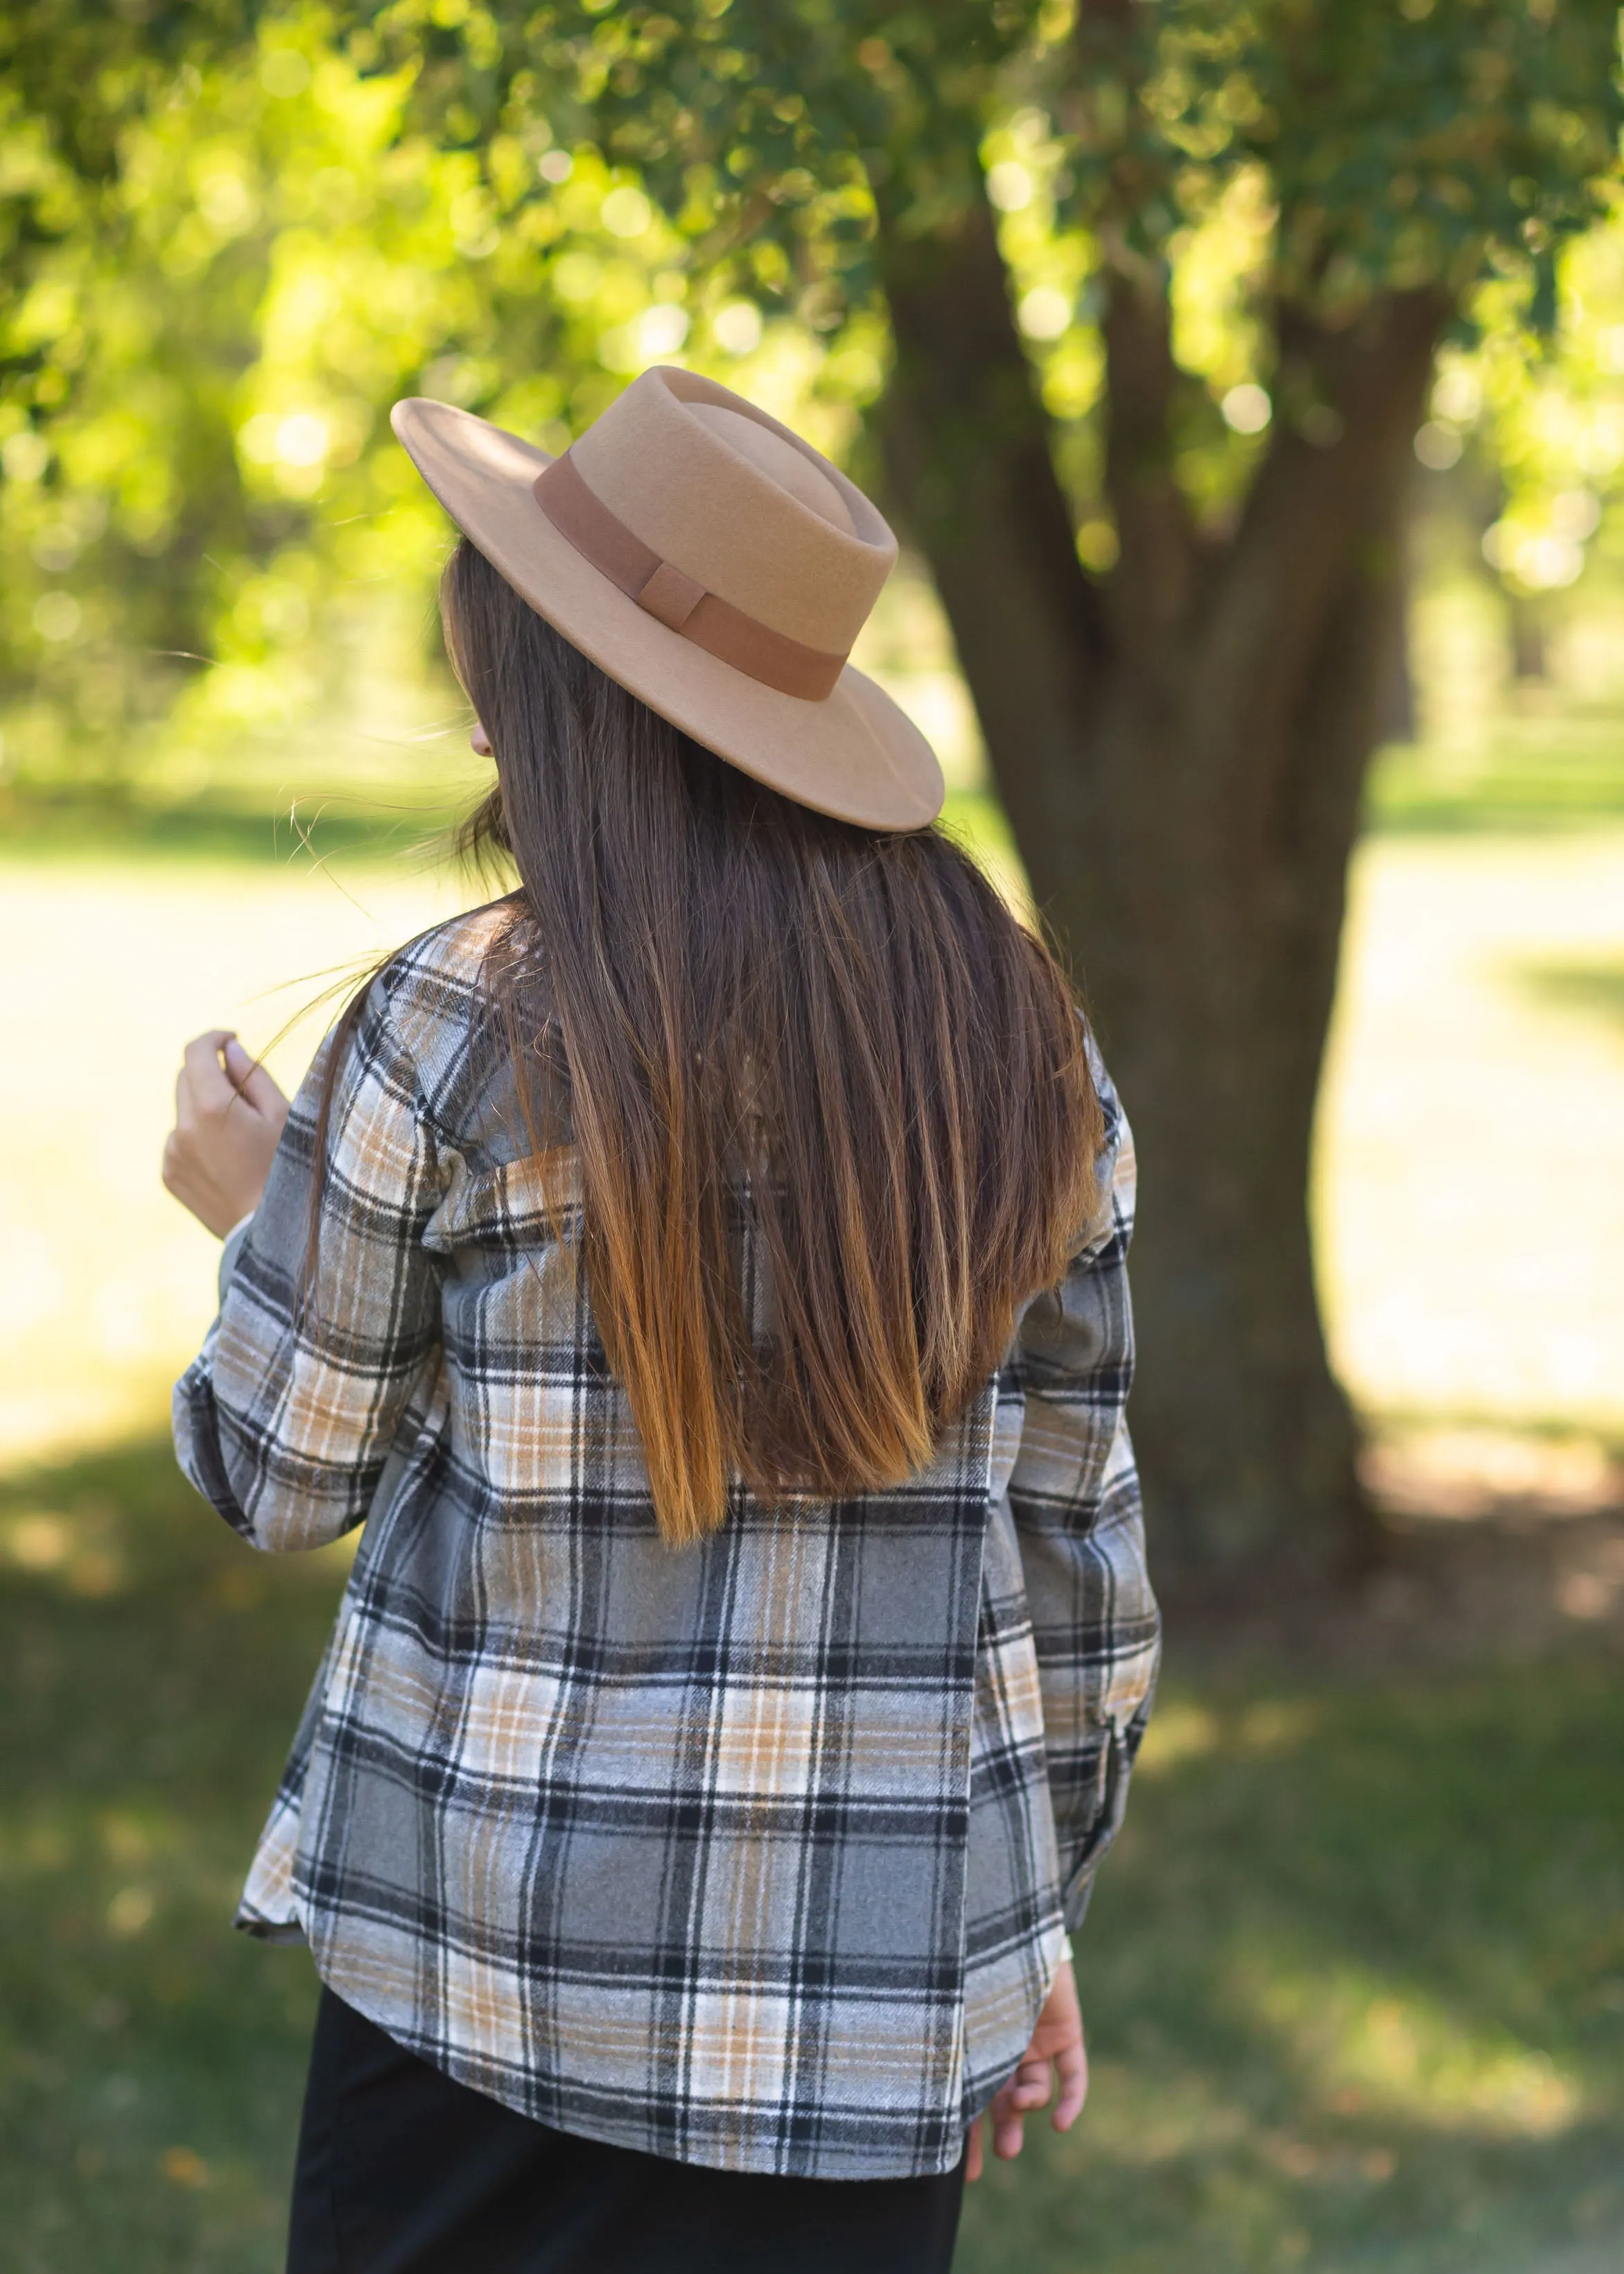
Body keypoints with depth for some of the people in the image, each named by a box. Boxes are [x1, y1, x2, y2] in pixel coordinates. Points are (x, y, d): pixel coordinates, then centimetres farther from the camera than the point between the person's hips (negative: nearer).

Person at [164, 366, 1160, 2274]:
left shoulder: (453, 1034, -12)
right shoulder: (1024, 1042, -1)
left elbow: (278, 1478, -1)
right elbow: (1071, 1516, 5)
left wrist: (251, 1215, 18)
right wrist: (1031, 1910, 16)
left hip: (495, 1978, -3)